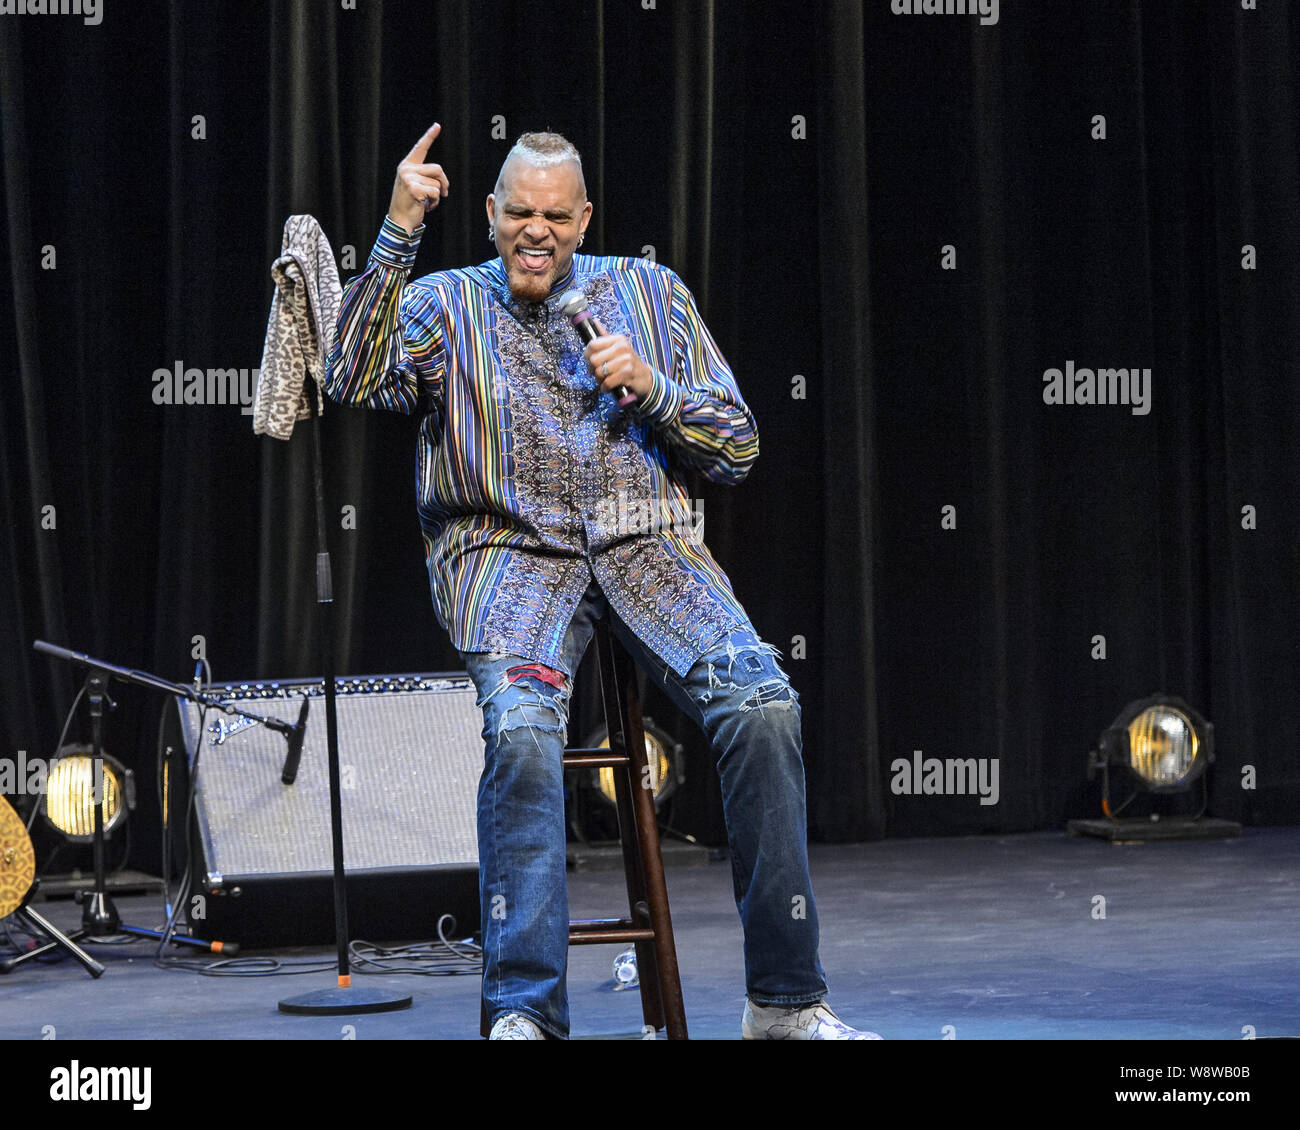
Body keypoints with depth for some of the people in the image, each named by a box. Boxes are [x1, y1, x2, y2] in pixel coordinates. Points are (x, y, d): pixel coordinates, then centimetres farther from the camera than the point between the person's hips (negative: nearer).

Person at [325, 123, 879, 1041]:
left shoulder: (652, 293, 18)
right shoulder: (447, 304, 13)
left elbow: (738, 450, 15)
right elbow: (354, 380, -8)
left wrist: (652, 387, -3)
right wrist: (399, 233, -13)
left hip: (648, 544, 2)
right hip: (510, 552, -2)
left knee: (764, 705, -25)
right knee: (522, 727, -33)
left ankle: (786, 999, -17)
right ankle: (526, 1012, -31)